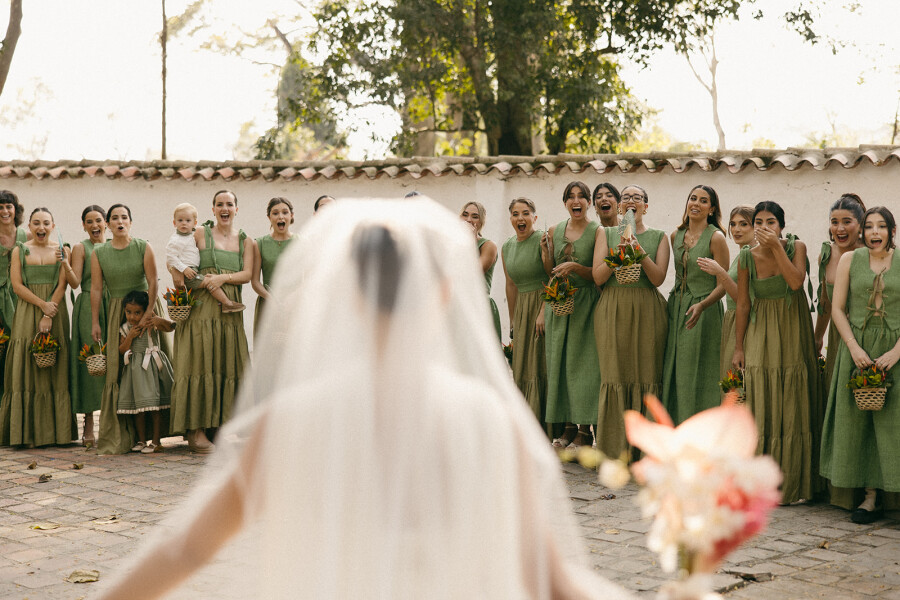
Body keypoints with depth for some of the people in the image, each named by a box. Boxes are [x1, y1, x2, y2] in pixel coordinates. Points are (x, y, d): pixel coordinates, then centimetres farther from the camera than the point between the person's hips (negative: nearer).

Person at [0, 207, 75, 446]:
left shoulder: (61, 250, 6)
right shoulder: (19, 251, 7)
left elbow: (62, 285, -1)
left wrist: (49, 316, -11)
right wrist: (42, 304, -13)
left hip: (55, 314, 0)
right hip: (27, 313, 0)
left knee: (55, 373, 0)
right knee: (25, 370, -3)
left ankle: (55, 431, 4)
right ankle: (27, 432, -1)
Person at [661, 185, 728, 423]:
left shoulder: (716, 238, -10)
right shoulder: (676, 236, 8)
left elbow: (723, 285, -12)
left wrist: (701, 306, -27)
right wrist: (674, 299, 11)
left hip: (704, 313, -6)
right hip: (676, 309, 6)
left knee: (698, 375, -3)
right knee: (674, 374, 6)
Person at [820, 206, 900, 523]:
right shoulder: (850, 260, 5)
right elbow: (837, 309, 2)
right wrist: (854, 348, -9)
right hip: (857, 349, 1)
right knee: (859, 421, 1)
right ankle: (871, 497, 7)